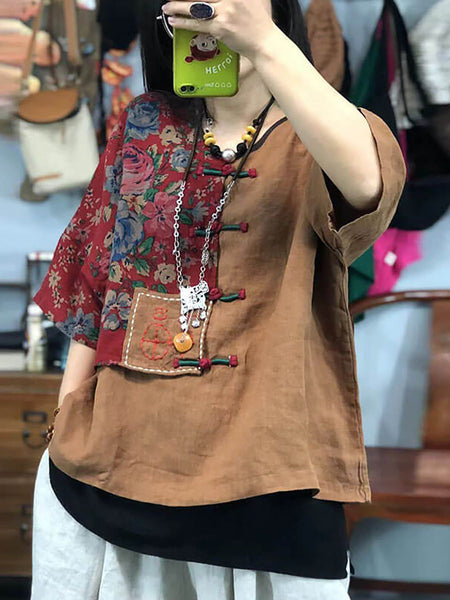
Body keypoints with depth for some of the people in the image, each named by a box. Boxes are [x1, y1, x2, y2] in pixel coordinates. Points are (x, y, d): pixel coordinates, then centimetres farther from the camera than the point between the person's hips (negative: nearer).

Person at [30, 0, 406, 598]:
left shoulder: (315, 142, -3)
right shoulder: (145, 125, 7)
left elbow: (367, 181, -29)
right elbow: (92, 282, 10)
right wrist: (66, 419, 8)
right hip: (116, 457, 3)